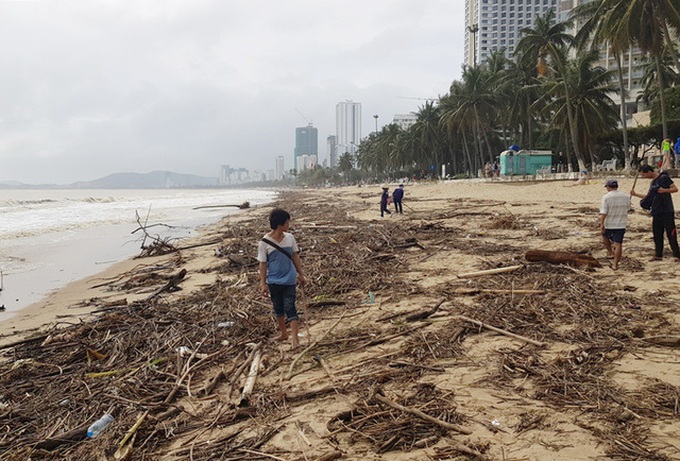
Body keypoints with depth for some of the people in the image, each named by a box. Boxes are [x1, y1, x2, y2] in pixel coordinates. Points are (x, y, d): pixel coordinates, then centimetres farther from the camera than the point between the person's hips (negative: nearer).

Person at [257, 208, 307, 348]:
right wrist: (263, 284, -6)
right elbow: (263, 264, -7)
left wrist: (301, 275, 11)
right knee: (278, 309, 14)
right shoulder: (264, 242, -13)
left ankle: (294, 338, -6)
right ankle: (283, 333, 32)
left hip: (289, 280, 1)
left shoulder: (289, 238, -3)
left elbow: (295, 256, 8)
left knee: (290, 308, -5)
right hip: (273, 282, -1)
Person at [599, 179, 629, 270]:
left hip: (609, 224, -2)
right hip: (621, 225, 2)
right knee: (618, 244, 1)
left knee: (605, 237, 28)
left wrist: (601, 224, -16)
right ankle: (615, 264, 1)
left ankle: (610, 252, 24)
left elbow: (603, 212, -18)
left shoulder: (606, 197, -12)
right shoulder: (626, 196, 2)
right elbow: (627, 209, 16)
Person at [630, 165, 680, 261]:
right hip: (656, 212, 8)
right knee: (657, 234, 8)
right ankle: (658, 255, 15)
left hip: (666, 211, -8)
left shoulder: (664, 178, -7)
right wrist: (635, 194, 22)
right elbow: (649, 197, 24)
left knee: (671, 233, -6)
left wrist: (664, 190, -24)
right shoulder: (652, 182, 16)